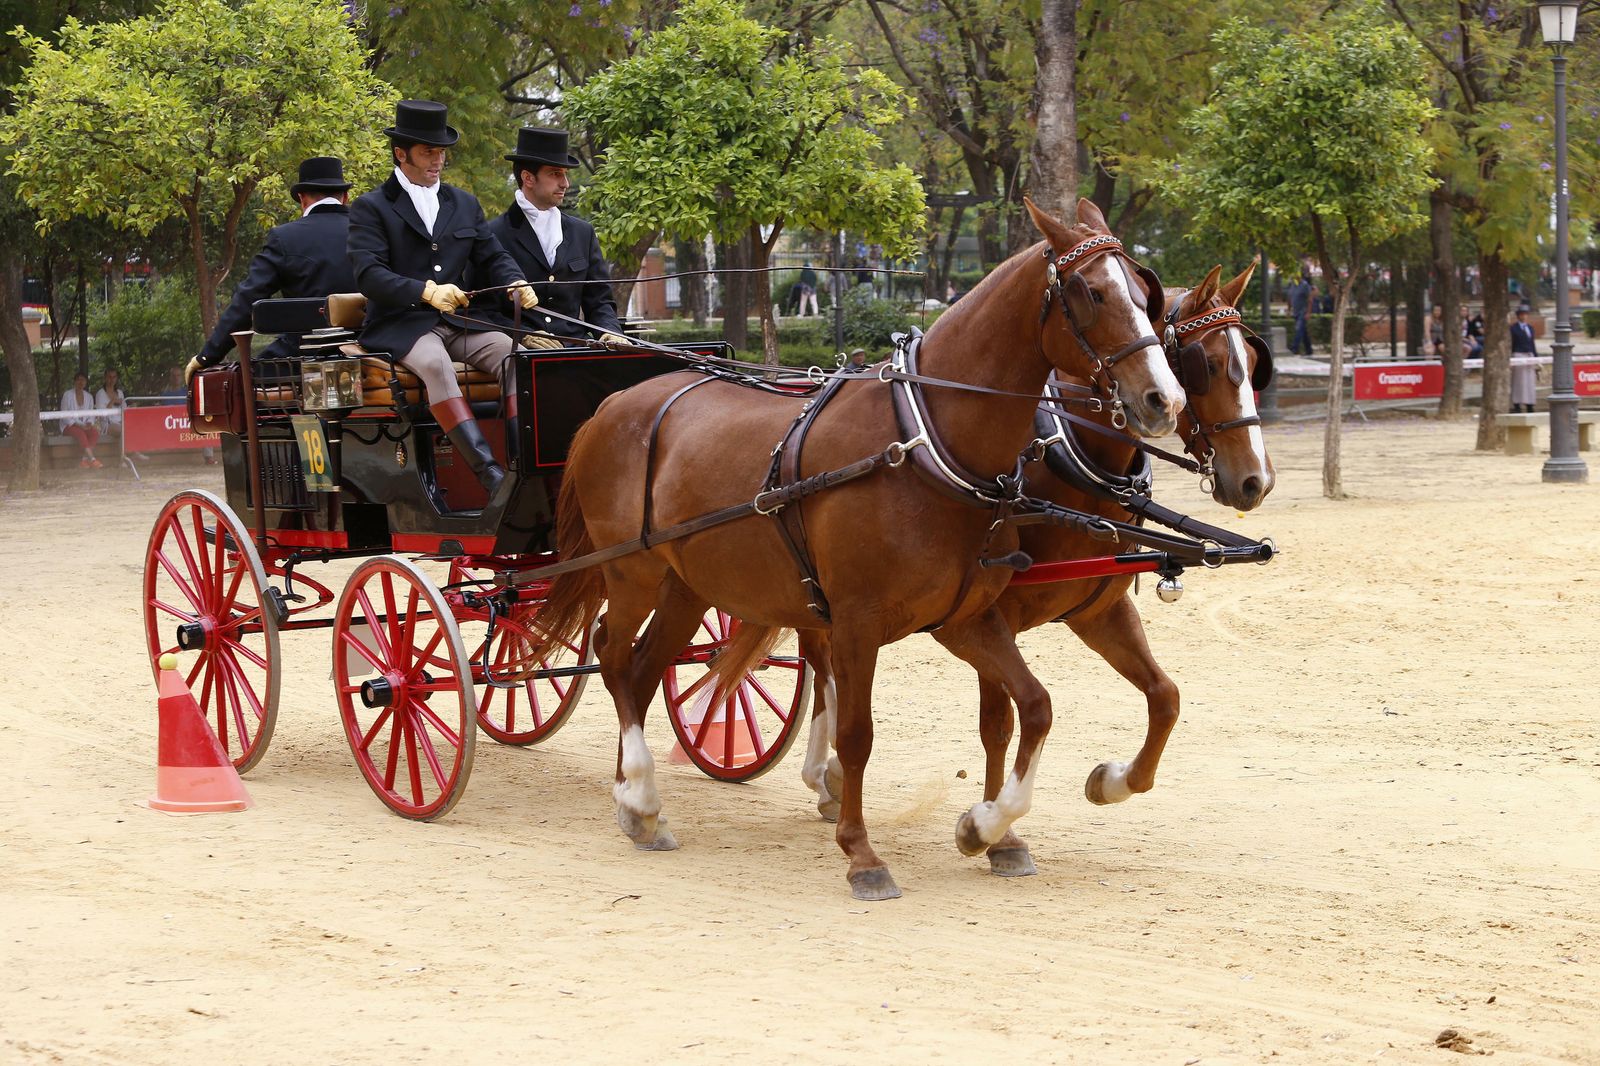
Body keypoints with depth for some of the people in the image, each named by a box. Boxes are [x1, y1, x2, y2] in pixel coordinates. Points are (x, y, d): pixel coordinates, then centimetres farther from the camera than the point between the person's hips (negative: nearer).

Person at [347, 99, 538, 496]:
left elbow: (492, 257, 19)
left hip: (458, 320, 5)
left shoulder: (465, 204, 21)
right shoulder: (370, 209, 2)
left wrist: (516, 284, -7)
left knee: (514, 353, -24)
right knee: (434, 363, -37)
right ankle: (490, 474, -47)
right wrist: (427, 292, -27)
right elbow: (368, 274, -11)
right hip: (400, 326, -5)